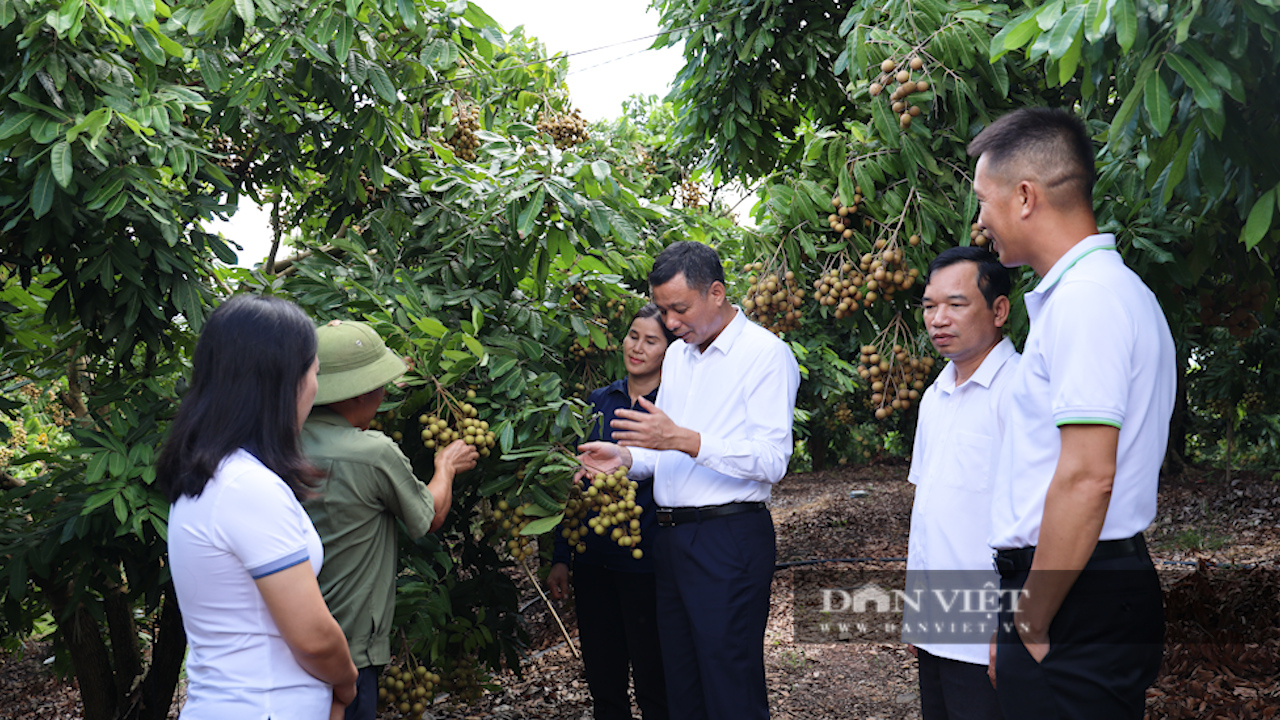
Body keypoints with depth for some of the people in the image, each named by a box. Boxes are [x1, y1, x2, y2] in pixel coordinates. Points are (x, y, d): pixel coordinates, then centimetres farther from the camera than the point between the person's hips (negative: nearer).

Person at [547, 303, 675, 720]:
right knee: (602, 681, 13)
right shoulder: (600, 401, 9)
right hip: (593, 560, 5)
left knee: (653, 684, 6)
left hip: (646, 565, -4)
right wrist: (561, 558, 11)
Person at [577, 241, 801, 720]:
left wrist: (683, 439, -21)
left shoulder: (766, 354, -7)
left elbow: (772, 460, -17)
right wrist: (625, 457, 3)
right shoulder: (677, 355, 18)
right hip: (672, 535, 8)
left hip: (729, 537, -7)